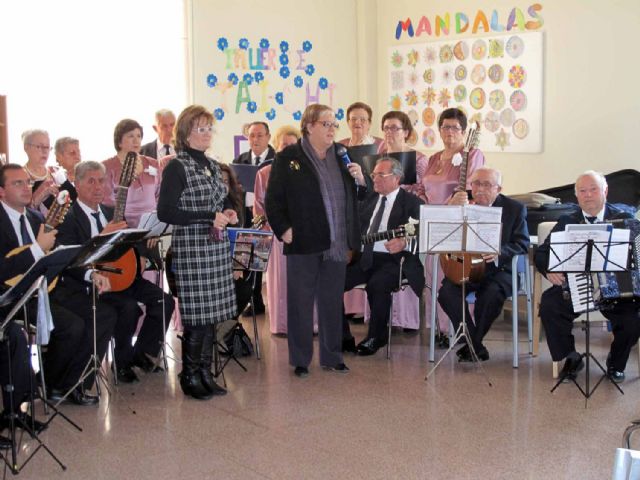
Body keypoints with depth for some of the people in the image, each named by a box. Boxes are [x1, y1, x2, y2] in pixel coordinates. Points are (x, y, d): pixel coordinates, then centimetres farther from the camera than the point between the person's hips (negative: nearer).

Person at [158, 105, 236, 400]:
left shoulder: (212, 165, 15)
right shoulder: (176, 167, -8)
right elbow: (165, 212, -15)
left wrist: (228, 213, 4)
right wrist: (209, 217, -18)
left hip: (217, 248, 7)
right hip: (191, 248, -7)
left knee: (213, 313, 9)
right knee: (197, 315, -3)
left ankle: (205, 373, 19)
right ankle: (190, 377, 11)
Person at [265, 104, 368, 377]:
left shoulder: (341, 157, 12)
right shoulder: (288, 159, -2)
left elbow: (356, 197, 18)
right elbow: (273, 200, -3)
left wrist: (360, 181, -2)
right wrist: (283, 230, -11)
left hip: (336, 244, 4)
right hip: (303, 242, -4)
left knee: (332, 302, 12)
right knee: (300, 302, 4)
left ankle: (332, 356, 22)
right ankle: (300, 360, 15)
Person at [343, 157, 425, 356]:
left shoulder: (411, 202, 2)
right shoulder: (369, 199, 20)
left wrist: (404, 243, -29)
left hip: (393, 259, -5)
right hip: (364, 257, 5)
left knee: (377, 284, -35)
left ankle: (376, 337, -11)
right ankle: (343, 337, -2)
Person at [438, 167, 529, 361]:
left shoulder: (515, 209, 3)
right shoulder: (459, 201, 8)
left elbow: (522, 243, -3)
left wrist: (500, 252, -23)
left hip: (497, 268, -2)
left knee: (491, 294, -34)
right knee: (446, 292, -28)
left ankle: (472, 346, -10)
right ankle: (477, 347, -15)